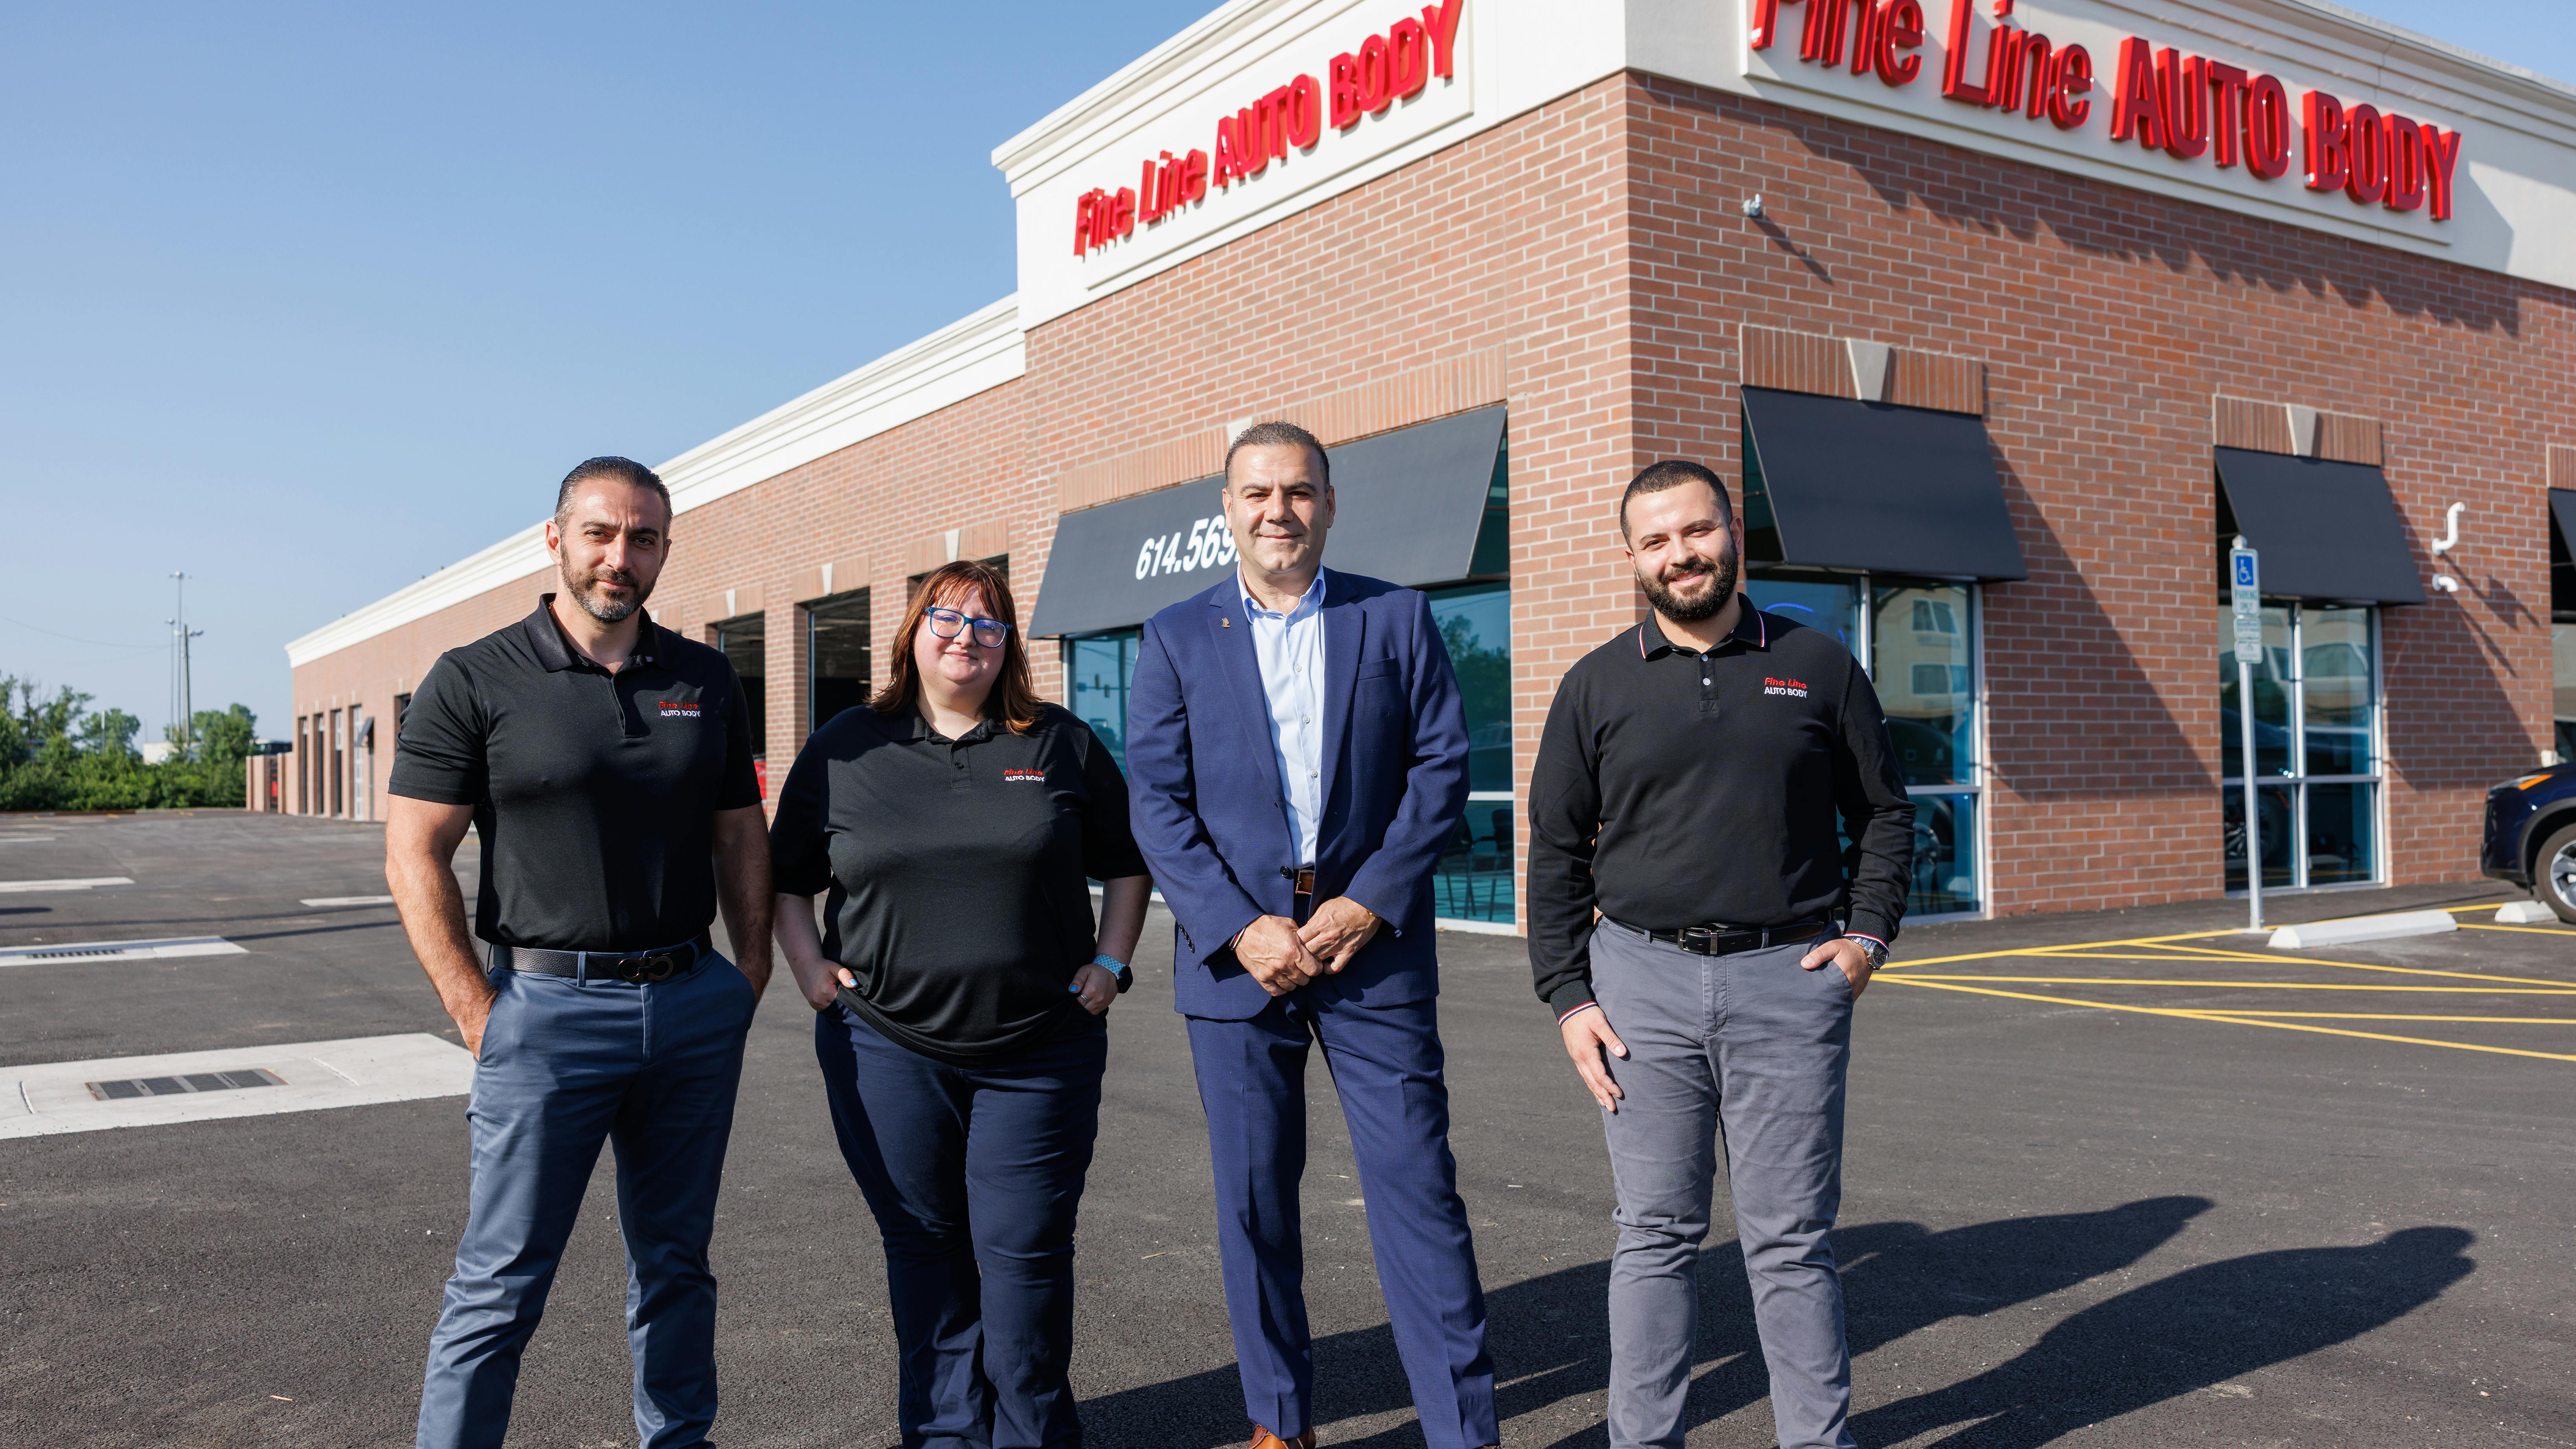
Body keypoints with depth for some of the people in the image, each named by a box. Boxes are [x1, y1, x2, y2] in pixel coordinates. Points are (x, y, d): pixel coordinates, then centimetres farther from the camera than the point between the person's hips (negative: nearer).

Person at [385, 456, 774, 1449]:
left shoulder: (706, 681, 9)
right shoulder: (474, 682, -4)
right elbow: (415, 859, -5)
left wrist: (751, 975, 6)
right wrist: (479, 1014, -10)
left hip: (693, 1005, 4)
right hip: (549, 1006, -4)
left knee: (676, 1263, 15)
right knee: (503, 1282, 0)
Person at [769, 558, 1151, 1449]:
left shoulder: (1061, 744, 5)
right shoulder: (846, 748, 6)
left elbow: (1126, 864, 13)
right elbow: (785, 876, 15)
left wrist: (1110, 964, 3)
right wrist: (808, 966, 2)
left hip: (1038, 1051, -1)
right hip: (888, 1049, 1)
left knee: (1024, 1250, 1)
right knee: (923, 1246, 10)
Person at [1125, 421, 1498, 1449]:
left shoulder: (1397, 619, 6)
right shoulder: (1175, 640, 7)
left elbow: (1442, 767, 1)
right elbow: (1156, 802, 0)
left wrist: (1367, 905, -10)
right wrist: (1239, 929, -11)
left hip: (1371, 943, -1)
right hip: (1236, 951, 1)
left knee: (1417, 1187, -1)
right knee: (1253, 1199, 9)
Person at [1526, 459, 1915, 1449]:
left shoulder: (1818, 668, 8)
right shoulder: (1598, 686, 6)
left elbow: (1885, 813, 15)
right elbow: (1556, 852, 8)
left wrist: (1867, 934, 1)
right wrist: (1567, 997, 0)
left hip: (1789, 980, 0)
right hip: (1643, 978, 1)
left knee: (1790, 1240, 5)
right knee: (1657, 1236, 6)